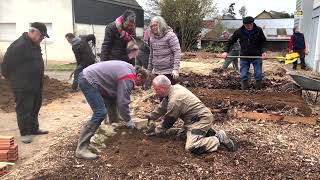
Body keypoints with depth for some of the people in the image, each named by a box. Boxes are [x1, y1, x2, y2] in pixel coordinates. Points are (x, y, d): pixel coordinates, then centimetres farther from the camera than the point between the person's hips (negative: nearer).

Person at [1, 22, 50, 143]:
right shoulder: (19, 46, -20)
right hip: (23, 86, -9)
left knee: (35, 108, 18)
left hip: (36, 85, 9)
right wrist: (12, 78, -4)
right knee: (24, 109, 2)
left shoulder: (35, 45, 9)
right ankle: (25, 133, 13)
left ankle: (34, 129, 32)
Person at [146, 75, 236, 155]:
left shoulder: (175, 100, -25)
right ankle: (206, 132, 21)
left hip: (202, 120, -10)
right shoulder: (175, 88, 4)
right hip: (202, 116, 10)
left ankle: (219, 139, -11)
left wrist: (156, 131, 4)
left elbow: (168, 121, -11)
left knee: (191, 147, -22)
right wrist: (151, 116, 28)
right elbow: (162, 107, 20)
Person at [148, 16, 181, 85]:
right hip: (157, 71, 6)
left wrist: (176, 69, -21)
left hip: (169, 71, -6)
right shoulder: (152, 38, 12)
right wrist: (149, 69, 19)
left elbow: (177, 52, -14)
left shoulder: (170, 35, -8)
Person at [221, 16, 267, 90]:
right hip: (244, 56, 1)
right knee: (243, 76, 1)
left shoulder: (258, 30, -8)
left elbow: (263, 42, 3)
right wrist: (226, 51, -8)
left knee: (258, 75, 1)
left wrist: (263, 51, -13)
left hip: (257, 56, 0)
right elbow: (231, 41, 2)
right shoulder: (239, 31, -8)